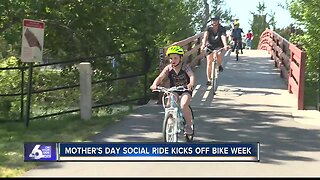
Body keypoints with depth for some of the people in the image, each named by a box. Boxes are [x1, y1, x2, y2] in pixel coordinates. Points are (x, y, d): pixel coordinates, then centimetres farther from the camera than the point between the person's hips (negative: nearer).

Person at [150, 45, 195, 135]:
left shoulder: (185, 67, -15)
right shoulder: (168, 68, -8)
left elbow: (191, 75, -32)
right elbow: (160, 77, -20)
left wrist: (191, 84, -55)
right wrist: (154, 84, -42)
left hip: (185, 90, -3)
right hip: (173, 90, 3)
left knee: (184, 105, -26)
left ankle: (189, 125, -6)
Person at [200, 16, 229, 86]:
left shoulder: (222, 28, -17)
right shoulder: (208, 28, -15)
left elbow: (223, 37, -34)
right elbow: (205, 36, -32)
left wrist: (225, 45, -52)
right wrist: (203, 44, -50)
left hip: (218, 46, -1)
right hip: (210, 46, 1)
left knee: (219, 55, -30)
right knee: (209, 62, -8)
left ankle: (219, 65, 5)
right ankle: (209, 79, 1)